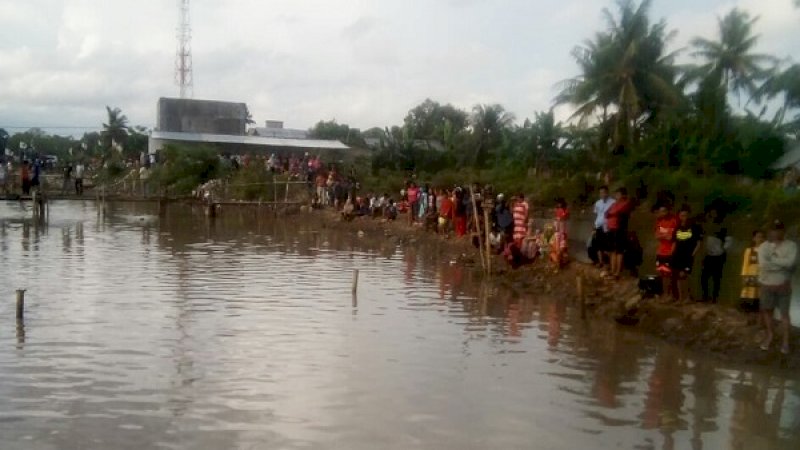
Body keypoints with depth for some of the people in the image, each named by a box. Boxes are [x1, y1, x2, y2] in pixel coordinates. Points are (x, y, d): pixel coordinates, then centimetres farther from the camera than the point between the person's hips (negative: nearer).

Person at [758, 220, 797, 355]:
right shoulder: (764, 246, -6)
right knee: (767, 311, 14)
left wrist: (773, 259, -17)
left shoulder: (791, 246, -8)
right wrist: (783, 264, -19)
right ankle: (769, 335, 33)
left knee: (784, 313, 7)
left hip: (783, 285, -2)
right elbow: (763, 264, -21)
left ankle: (785, 341, 18)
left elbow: (791, 263, -25)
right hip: (767, 285, 2)